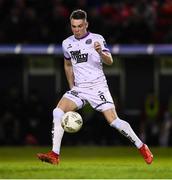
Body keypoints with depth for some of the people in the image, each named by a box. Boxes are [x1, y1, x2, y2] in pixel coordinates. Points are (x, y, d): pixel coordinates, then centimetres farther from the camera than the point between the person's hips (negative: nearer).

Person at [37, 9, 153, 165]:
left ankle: (142, 147, 5)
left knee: (114, 121, -14)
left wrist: (100, 52, -35)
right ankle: (55, 155, -18)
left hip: (98, 86, -4)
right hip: (79, 88, 4)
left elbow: (109, 61, -15)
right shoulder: (67, 44, 9)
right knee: (58, 112, -18)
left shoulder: (97, 39, -4)